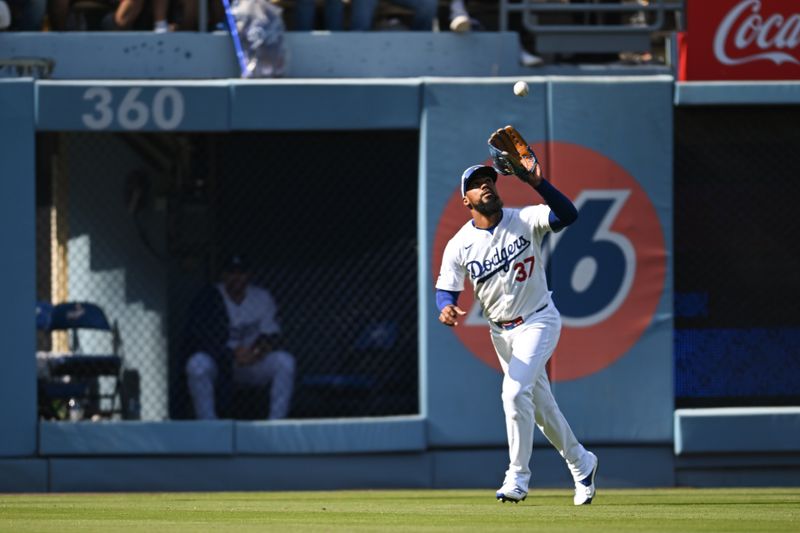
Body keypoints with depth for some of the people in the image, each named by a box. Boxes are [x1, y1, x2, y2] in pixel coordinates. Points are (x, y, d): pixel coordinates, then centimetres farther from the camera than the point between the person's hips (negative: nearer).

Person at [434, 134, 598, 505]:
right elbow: (446, 289, -6)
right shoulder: (459, 245, -5)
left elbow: (567, 214, -28)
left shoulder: (524, 221, -12)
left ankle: (517, 477, -13)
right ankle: (581, 465, 34)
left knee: (515, 392, -22)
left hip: (538, 321, -4)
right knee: (539, 404, 14)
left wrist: (537, 184, -42)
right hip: (501, 331, 4)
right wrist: (446, 309, -30)